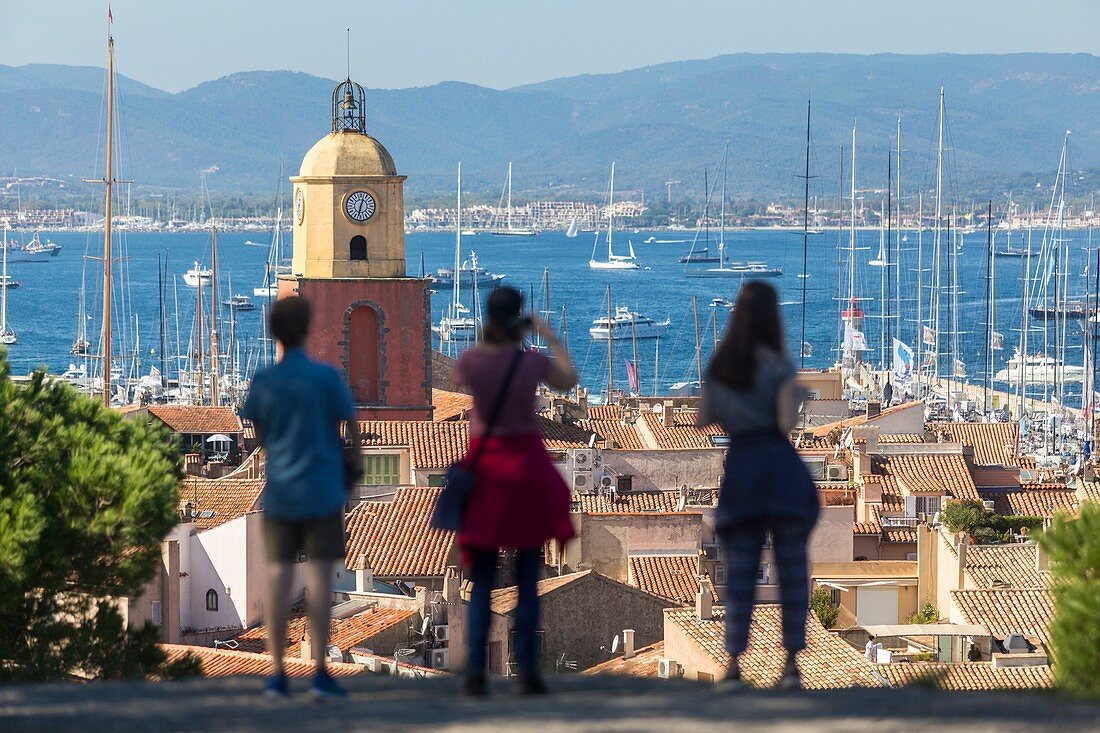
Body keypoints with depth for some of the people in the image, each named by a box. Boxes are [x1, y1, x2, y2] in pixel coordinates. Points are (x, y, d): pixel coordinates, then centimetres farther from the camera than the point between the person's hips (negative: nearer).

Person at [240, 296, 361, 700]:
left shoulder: (263, 381, 0)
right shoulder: (325, 377, -8)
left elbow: (259, 435, 10)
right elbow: (351, 424, -3)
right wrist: (351, 453, 16)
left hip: (279, 492, 3)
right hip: (322, 491, -2)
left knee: (278, 576, 4)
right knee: (319, 575, -1)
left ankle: (277, 672, 5)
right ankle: (320, 671, -2)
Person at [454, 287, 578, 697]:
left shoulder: (471, 359, -7)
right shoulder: (532, 361, -10)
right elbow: (569, 381, 10)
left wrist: (497, 339, 19)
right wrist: (550, 338, 18)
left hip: (485, 464, 1)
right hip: (526, 463, -1)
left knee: (482, 580, 5)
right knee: (528, 579, 6)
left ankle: (475, 673, -4)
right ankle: (528, 672, 3)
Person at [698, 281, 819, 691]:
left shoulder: (717, 368, 8)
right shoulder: (778, 366, -6)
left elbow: (703, 422, 10)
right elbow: (787, 423, -14)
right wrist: (796, 399, 6)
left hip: (739, 467, 3)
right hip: (780, 465, -3)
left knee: (739, 571, 3)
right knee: (791, 567, 4)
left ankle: (733, 664, -6)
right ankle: (791, 664, 0)